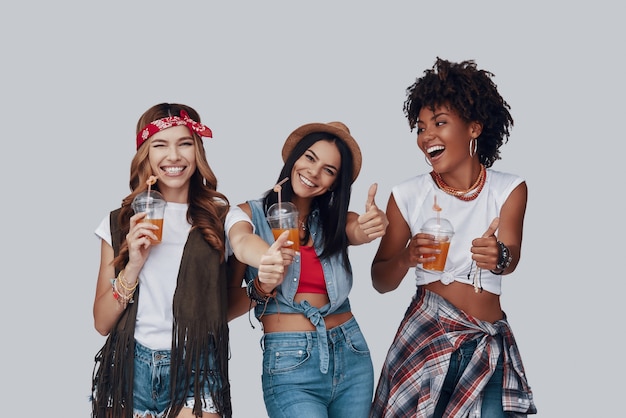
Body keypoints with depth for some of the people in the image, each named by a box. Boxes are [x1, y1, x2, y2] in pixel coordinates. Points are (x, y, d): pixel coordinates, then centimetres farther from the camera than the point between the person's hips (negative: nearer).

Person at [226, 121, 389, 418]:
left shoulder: (336, 222, 10)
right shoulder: (251, 214, 0)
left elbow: (360, 232, -14)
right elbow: (227, 306, -9)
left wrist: (374, 224, -37)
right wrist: (261, 288, -29)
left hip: (351, 357, 4)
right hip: (290, 365, -4)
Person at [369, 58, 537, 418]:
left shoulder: (509, 189, 2)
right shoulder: (408, 195, 0)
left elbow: (511, 256, -14)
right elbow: (381, 282, 1)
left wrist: (500, 257, -38)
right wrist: (406, 258, -20)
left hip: (490, 342, 1)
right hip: (426, 334, 0)